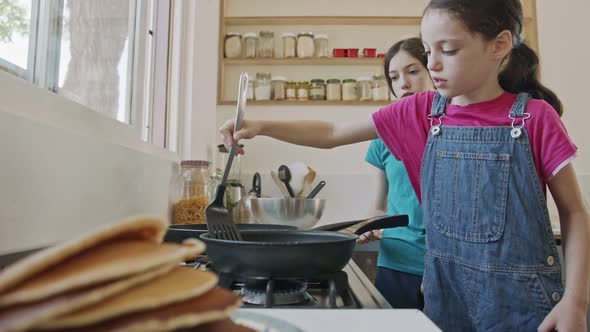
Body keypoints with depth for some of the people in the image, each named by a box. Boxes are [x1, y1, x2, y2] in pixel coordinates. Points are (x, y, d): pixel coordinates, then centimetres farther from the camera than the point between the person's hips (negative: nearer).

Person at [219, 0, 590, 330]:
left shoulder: (535, 117, -9)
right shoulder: (421, 112, -2)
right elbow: (333, 134, 0)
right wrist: (262, 126, -10)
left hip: (521, 297, -2)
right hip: (446, 288, 3)